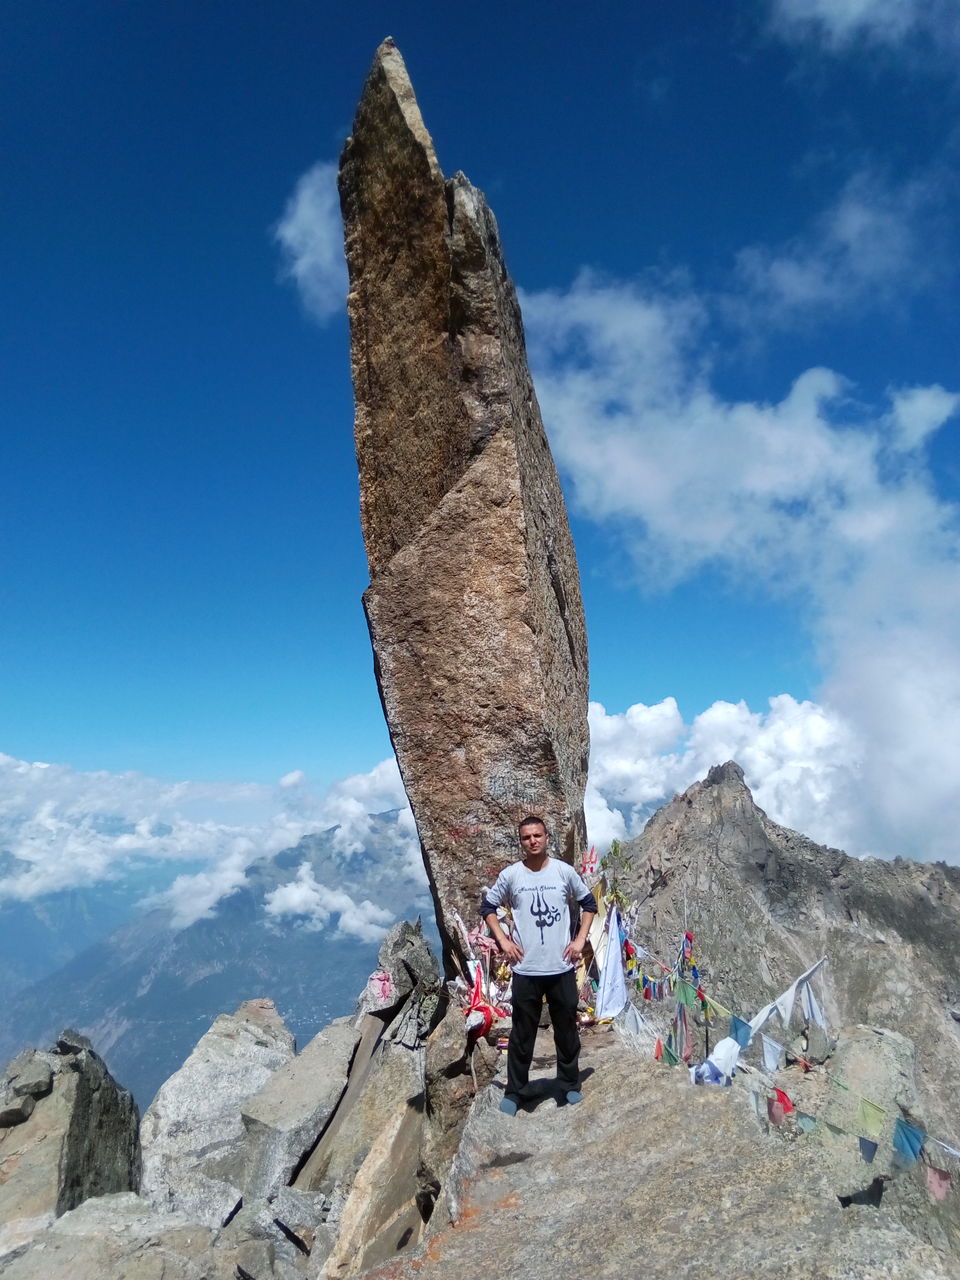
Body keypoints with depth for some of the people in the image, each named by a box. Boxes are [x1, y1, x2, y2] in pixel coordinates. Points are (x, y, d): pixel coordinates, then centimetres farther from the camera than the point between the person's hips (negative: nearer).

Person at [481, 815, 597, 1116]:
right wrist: (503, 941, -3)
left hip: (562, 967, 1)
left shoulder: (565, 871, -5)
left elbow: (589, 903, 9)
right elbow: (487, 907, 6)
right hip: (526, 970, -1)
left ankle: (570, 1085, 34)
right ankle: (514, 1092, 25)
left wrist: (580, 939, 1)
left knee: (567, 1030, 15)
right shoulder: (510, 875, -6)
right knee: (522, 1034, 10)